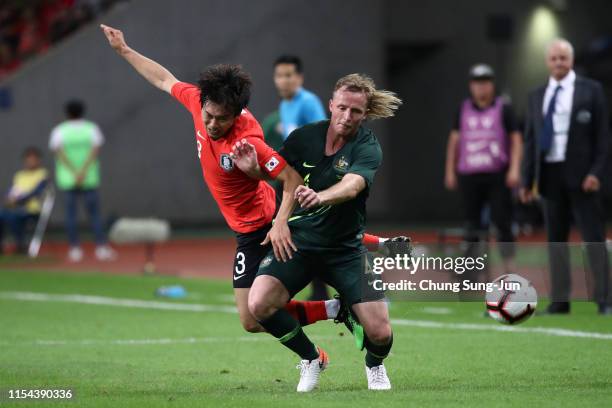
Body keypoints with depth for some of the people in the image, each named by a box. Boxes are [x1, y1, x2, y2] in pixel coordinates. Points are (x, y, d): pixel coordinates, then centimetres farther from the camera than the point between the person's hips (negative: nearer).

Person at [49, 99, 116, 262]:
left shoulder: (59, 131, 5)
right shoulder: (91, 128, 5)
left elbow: (58, 151, -9)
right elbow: (95, 149, -9)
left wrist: (74, 173, -15)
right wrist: (83, 171, -16)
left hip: (67, 180, 0)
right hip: (90, 180, 0)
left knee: (70, 213, 4)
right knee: (94, 212, 2)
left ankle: (75, 249, 0)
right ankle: (101, 247, -6)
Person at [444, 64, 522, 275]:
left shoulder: (503, 109, 3)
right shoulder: (463, 109, 11)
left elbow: (516, 139, 2)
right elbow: (454, 139, 16)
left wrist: (514, 169, -9)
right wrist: (450, 171, 13)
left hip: (498, 176, -3)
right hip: (469, 176, 3)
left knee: (502, 222, -7)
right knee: (473, 224, 3)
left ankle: (509, 271, -3)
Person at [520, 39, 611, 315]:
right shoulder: (537, 97, 14)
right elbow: (531, 140, 14)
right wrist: (526, 180, 9)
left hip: (581, 174, -4)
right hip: (551, 174, 4)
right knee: (555, 239, 5)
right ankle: (559, 301, 8)